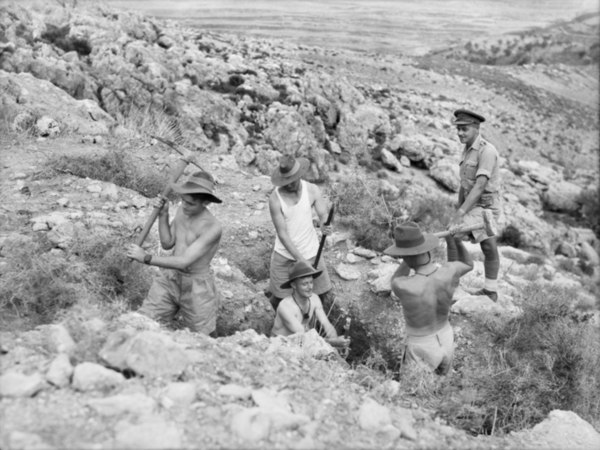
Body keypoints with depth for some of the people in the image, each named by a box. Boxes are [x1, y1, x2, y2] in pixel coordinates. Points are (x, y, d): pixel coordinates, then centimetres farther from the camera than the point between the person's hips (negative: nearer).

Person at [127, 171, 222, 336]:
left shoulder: (212, 228, -26)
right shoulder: (183, 210, -3)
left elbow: (185, 262, -30)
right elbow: (167, 244, 5)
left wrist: (146, 258, -30)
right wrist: (163, 214, -9)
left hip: (196, 287, -5)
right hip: (169, 280, 5)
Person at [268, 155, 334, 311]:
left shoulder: (312, 190, -10)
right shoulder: (275, 199, -19)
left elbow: (324, 216, -16)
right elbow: (282, 234, -19)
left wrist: (325, 226, -41)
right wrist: (300, 260, -26)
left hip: (311, 252, 2)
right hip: (284, 255, -2)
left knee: (325, 295, 8)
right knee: (277, 299, 9)